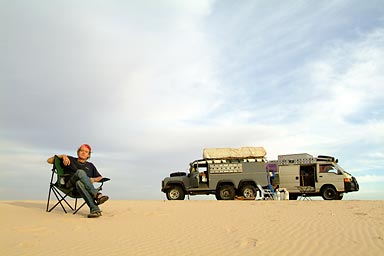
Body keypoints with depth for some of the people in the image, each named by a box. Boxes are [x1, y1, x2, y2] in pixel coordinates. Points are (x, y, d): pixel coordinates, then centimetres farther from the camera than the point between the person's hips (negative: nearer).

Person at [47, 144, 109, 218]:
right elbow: (49, 161, 22)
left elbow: (100, 177, 27)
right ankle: (97, 195, -51)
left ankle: (94, 209, -56)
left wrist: (94, 179, 4)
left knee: (79, 183, -39)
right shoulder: (71, 160, 24)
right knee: (80, 172, -35)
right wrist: (63, 156, 5)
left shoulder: (90, 165, 28)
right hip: (70, 185, -1)